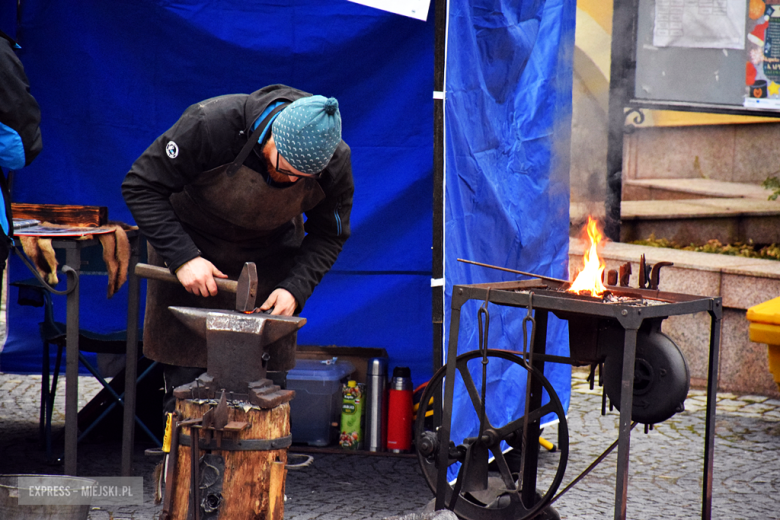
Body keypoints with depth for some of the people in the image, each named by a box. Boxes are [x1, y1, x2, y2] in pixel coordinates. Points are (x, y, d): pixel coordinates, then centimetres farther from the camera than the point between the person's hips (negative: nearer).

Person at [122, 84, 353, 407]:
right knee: (185, 377, -3)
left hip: (269, 255, 2)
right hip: (191, 244, -2)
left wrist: (296, 288, -22)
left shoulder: (336, 162, -23)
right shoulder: (212, 124, -33)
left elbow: (328, 235, -5)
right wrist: (182, 257, -30)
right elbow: (142, 187, -22)